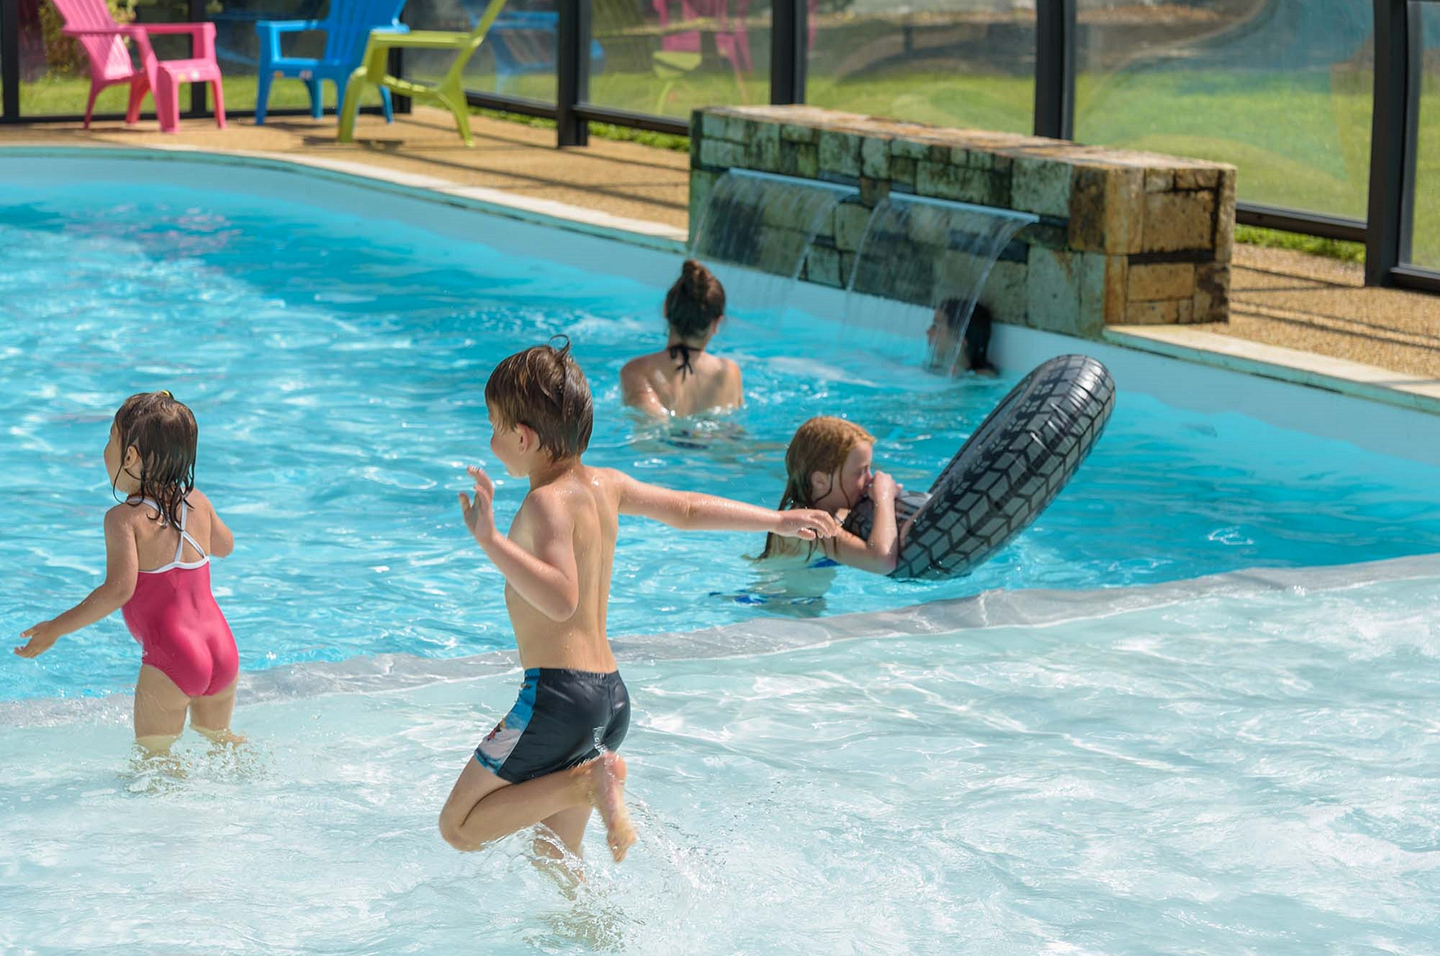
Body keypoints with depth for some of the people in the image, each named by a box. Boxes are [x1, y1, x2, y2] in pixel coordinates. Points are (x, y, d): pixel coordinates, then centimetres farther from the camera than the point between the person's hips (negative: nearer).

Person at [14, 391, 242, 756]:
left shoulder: (124, 518, -12)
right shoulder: (197, 502, 5)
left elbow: (118, 589, -24)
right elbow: (225, 545, 27)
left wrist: (56, 629, -16)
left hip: (171, 661, -6)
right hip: (223, 652, 6)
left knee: (152, 754, 9)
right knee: (219, 738, 27)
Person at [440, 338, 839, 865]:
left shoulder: (548, 502, -15)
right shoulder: (605, 486, 10)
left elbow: (560, 598, -30)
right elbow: (689, 509, 21)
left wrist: (491, 541, -34)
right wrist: (778, 520, 32)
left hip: (558, 691, -9)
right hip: (612, 694, 9)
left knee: (458, 828, -1)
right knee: (553, 854, 20)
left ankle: (589, 779, -12)